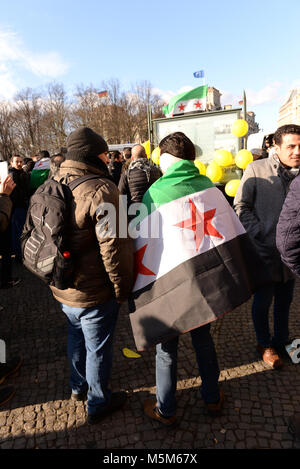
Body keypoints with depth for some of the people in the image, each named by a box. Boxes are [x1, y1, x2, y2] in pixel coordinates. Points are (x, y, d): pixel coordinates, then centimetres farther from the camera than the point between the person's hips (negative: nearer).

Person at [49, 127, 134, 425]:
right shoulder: (100, 189, -22)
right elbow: (112, 246, -26)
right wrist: (122, 288, -12)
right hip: (94, 291, -8)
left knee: (76, 338, 28)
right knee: (98, 347, 13)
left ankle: (78, 386, 51)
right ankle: (98, 404, 35)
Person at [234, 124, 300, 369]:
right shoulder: (256, 169, -8)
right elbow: (241, 206, -7)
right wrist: (263, 235, -13)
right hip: (264, 250, -3)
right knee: (263, 300, 11)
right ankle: (265, 344, 34)